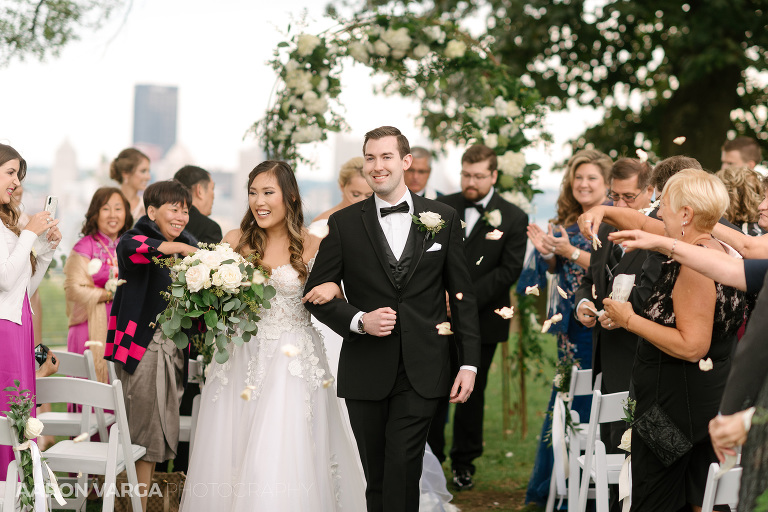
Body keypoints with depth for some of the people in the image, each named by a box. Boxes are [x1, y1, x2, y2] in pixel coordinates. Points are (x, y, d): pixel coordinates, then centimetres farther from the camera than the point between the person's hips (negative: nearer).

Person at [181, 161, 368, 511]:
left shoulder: (312, 246, -1)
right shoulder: (235, 241, 6)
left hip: (293, 363, -3)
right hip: (240, 358, 3)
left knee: (282, 463, -8)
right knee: (229, 456, 3)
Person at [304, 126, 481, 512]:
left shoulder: (443, 218, 5)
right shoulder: (344, 223, 4)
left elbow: (463, 295, 7)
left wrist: (469, 363, 2)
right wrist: (359, 320, -12)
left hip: (422, 374, -1)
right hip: (366, 374, 1)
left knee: (402, 470, -12)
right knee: (377, 478, 8)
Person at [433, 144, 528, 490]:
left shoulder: (513, 218, -2)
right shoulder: (442, 207, 5)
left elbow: (509, 270, -8)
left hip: (481, 322, -1)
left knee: (471, 393, 9)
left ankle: (464, 462, 21)